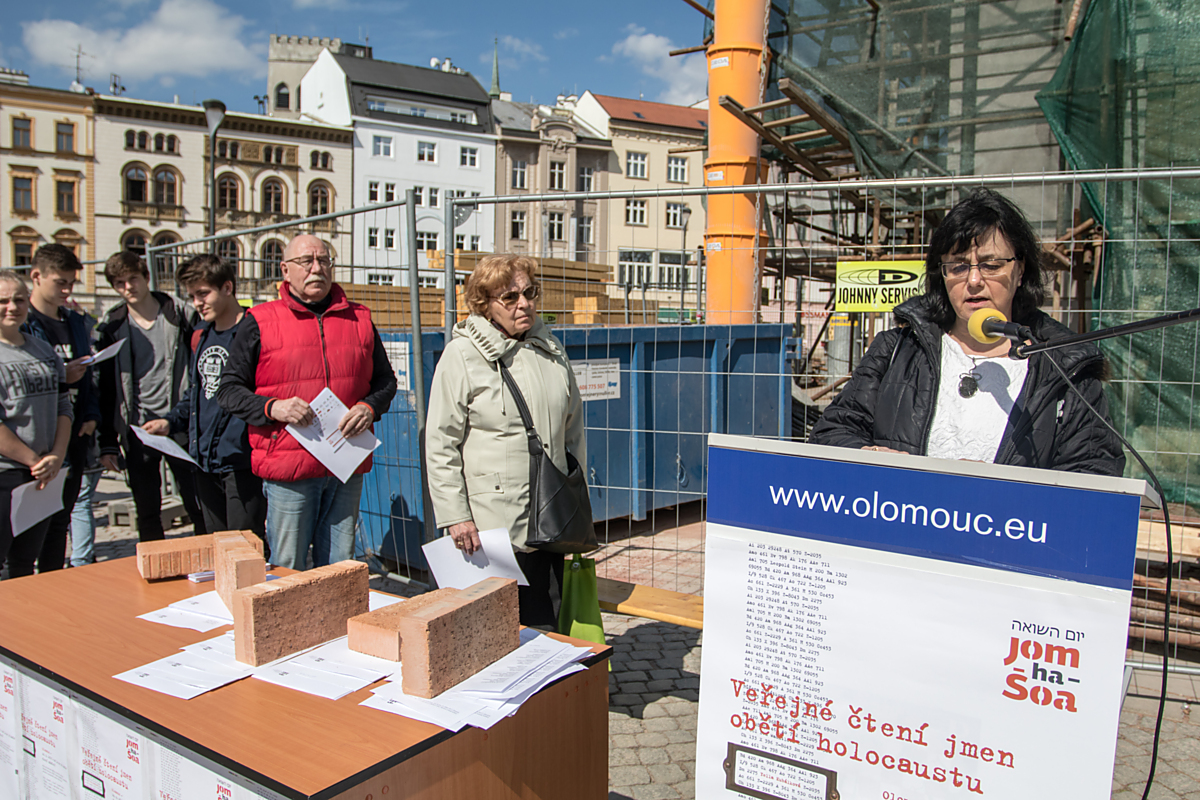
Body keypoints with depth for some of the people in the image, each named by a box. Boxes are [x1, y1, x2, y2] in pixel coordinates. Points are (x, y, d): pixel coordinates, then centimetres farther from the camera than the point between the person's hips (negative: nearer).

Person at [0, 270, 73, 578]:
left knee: (26, 565, 15)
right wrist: (35, 460, -11)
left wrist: (57, 456, -3)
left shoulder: (45, 351, 13)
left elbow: (63, 408, 12)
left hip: (44, 475, 6)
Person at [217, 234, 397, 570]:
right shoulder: (260, 322, 2)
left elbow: (385, 380, 18)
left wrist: (369, 407, -3)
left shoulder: (359, 319, 11)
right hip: (288, 467, -3)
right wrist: (272, 407, -16)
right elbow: (229, 390, 3)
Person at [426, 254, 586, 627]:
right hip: (496, 520, -5)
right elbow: (440, 445, -7)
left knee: (556, 618, 11)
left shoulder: (550, 348, 11)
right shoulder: (463, 355, -6)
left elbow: (573, 425, 19)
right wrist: (455, 516, -11)